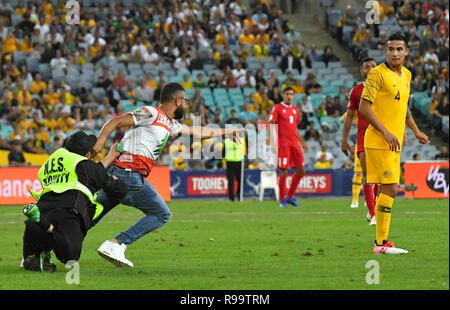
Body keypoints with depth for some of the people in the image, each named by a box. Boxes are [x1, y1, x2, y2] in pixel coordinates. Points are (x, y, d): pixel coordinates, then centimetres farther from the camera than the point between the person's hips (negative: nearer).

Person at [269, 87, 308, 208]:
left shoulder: (296, 110, 18)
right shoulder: (277, 108, 0)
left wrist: (302, 142, 21)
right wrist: (273, 141, -17)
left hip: (294, 143, 6)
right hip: (283, 143, -6)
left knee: (301, 170, 1)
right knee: (284, 172, -7)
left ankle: (290, 196, 15)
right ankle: (282, 200, 4)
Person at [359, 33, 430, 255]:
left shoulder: (406, 75, 13)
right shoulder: (378, 74, -13)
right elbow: (364, 107, -16)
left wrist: (415, 130, 27)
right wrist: (386, 132, -21)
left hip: (394, 142, 8)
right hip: (379, 142, -8)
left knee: (386, 189, 10)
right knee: (390, 188, -13)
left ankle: (381, 241, 14)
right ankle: (381, 243, -11)